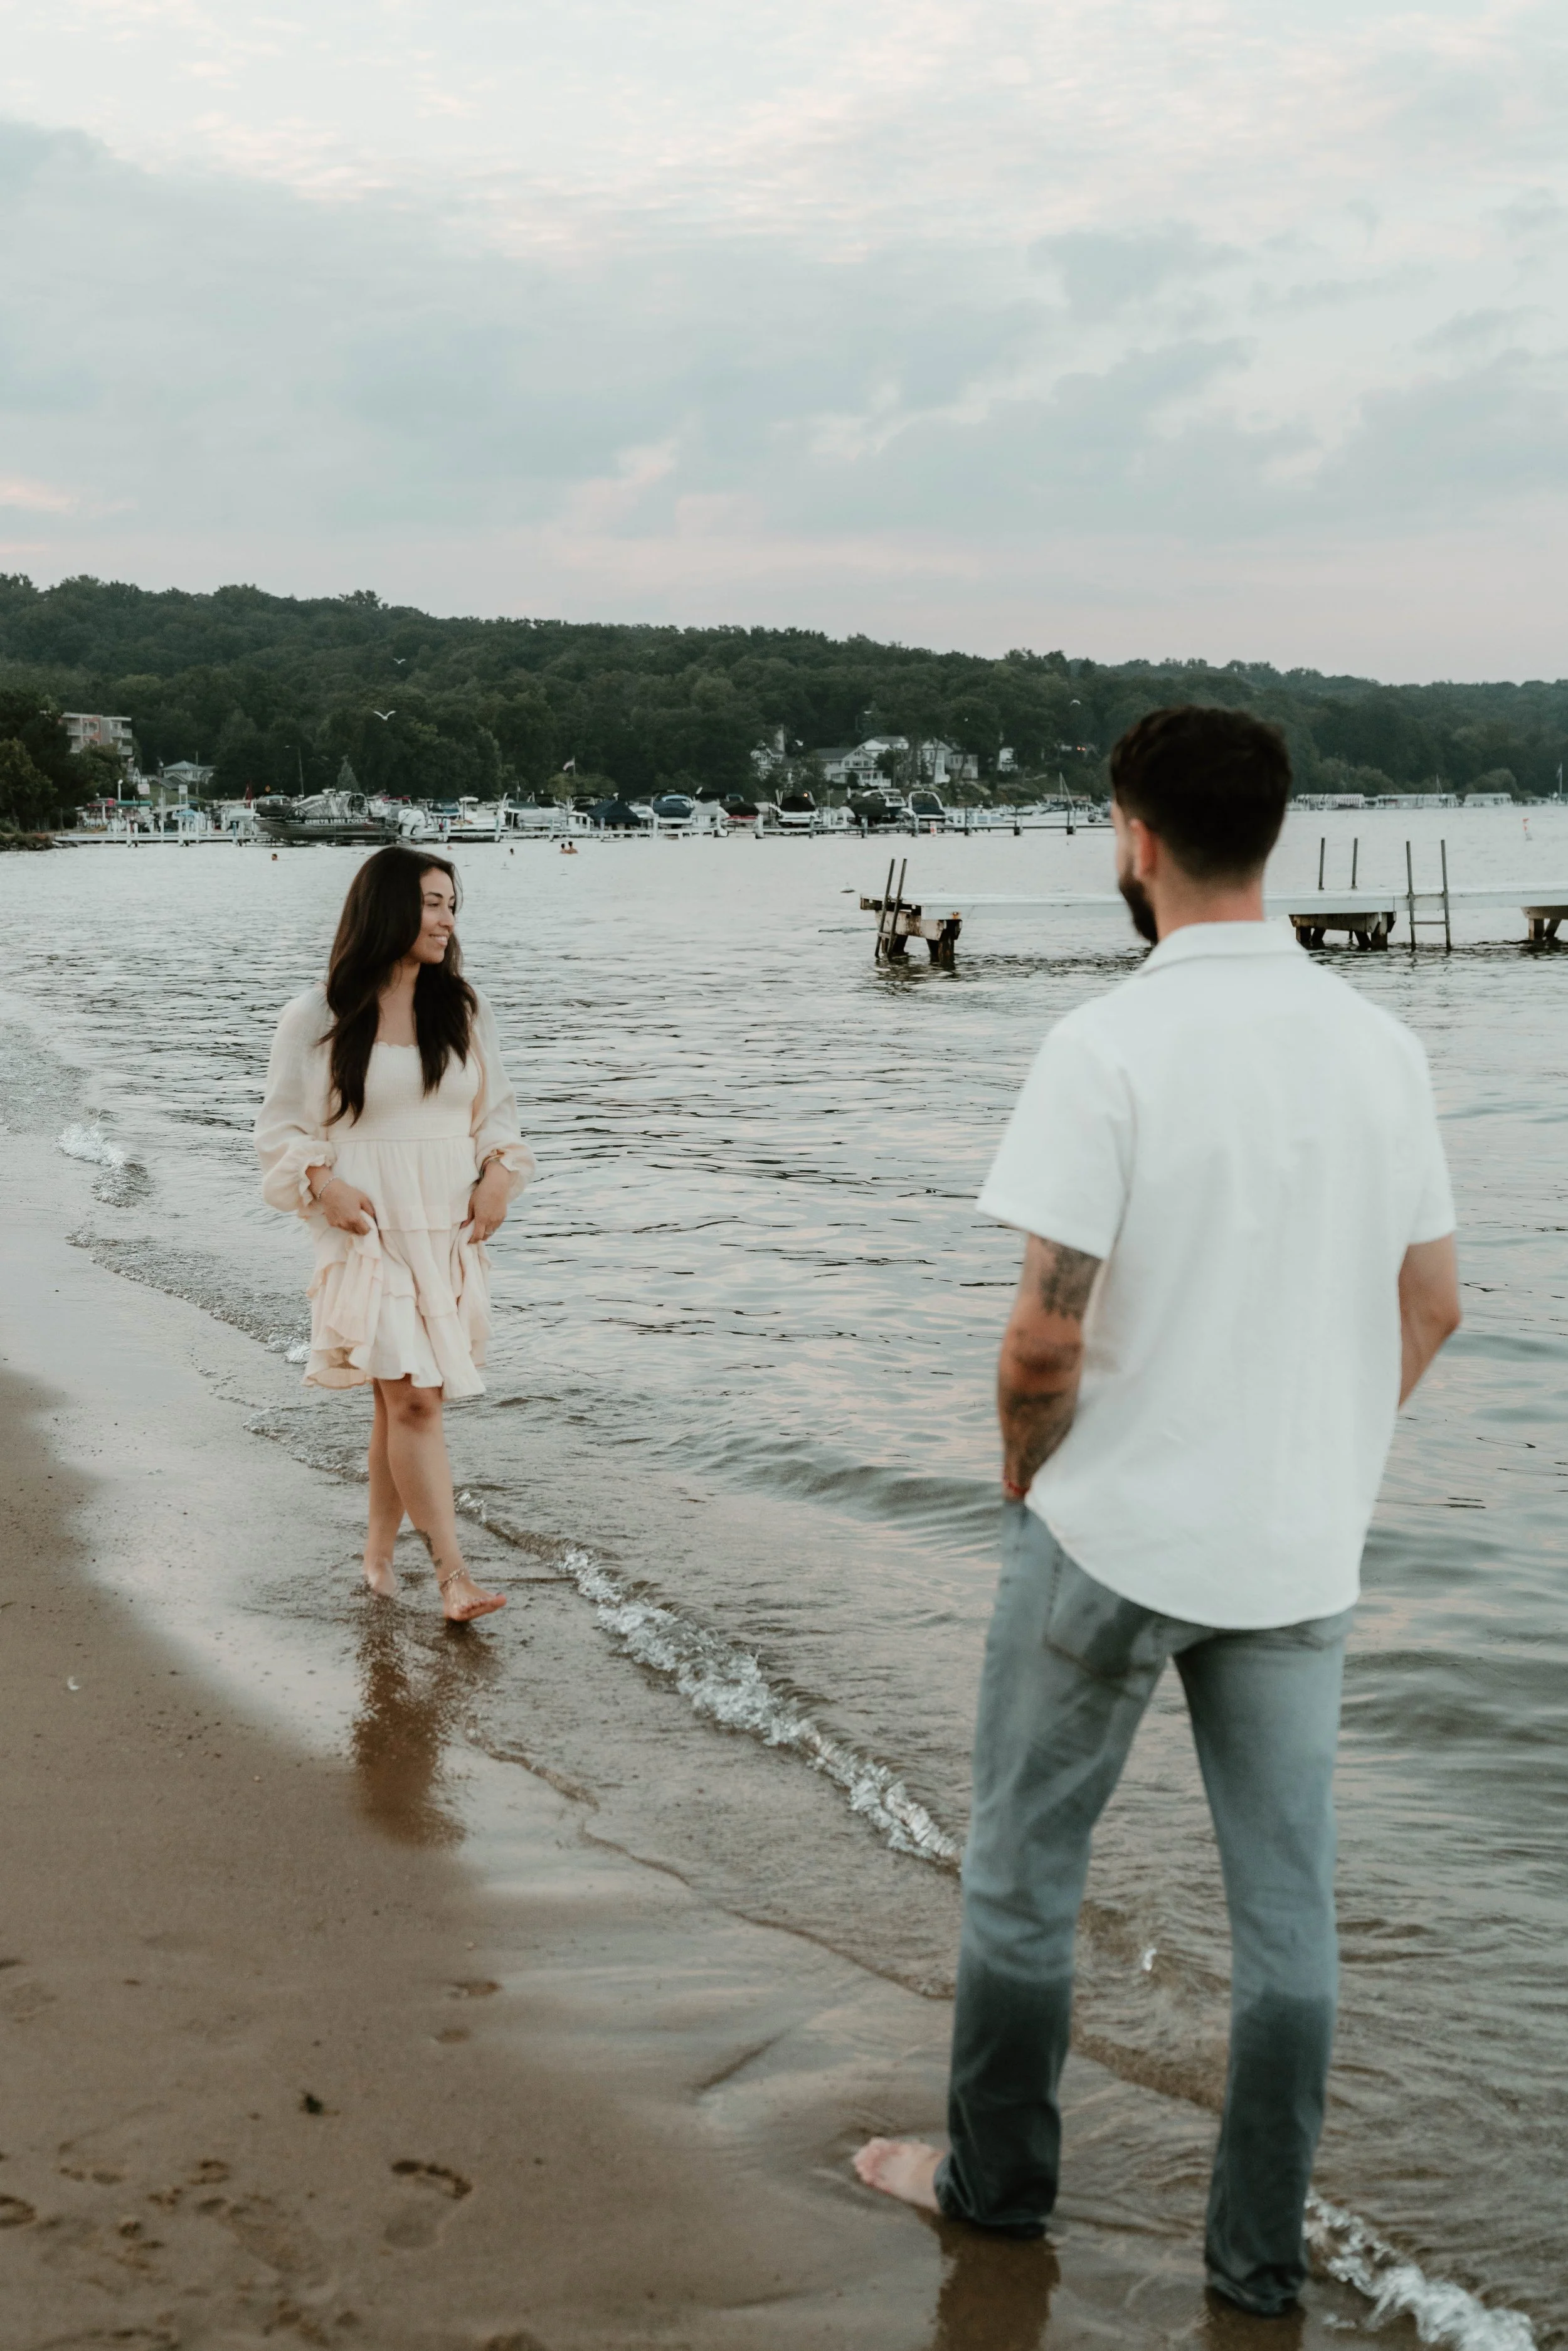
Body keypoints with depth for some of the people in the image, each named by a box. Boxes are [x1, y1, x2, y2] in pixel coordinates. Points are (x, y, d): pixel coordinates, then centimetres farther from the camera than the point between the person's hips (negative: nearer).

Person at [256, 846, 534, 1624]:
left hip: (448, 1232, 4)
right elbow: (282, 1130, 2)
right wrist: (323, 1182, -15)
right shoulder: (316, 1019, -3)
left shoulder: (464, 1012, 10)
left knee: (403, 1399, 8)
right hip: (367, 1230, -4)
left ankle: (379, 1549, 23)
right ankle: (452, 1574, -13)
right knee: (413, 1397, -12)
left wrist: (498, 1174, -2)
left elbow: (496, 1114, 16)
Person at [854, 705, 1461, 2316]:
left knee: (1021, 1869, 16)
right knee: (1285, 1900, 14)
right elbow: (1430, 1307, 5)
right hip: (1305, 1548, 5)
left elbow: (1045, 1337, -19)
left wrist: (1027, 1473, -1)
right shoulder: (1377, 1044, 0)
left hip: (1112, 1534, -4)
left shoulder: (1107, 1048, -17)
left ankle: (997, 2179, 31)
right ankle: (1261, 2254, 23)